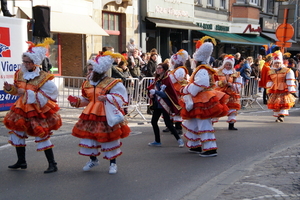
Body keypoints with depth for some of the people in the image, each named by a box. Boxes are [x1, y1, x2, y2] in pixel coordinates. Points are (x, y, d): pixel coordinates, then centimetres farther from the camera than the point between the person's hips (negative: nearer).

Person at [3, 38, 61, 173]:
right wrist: (10, 88, -9)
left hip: (38, 112, -7)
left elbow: (50, 95, -24)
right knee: (17, 133, 13)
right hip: (22, 109, 7)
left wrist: (27, 93, -27)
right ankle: (21, 162, 30)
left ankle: (52, 164, 7)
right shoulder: (20, 74, 1)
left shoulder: (43, 78, -20)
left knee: (42, 137, -4)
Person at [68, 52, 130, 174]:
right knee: (88, 136, 10)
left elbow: (121, 97, -16)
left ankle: (113, 163, 20)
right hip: (90, 115, 6)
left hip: (106, 116, -6)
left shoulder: (112, 83, -12)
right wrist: (77, 101, 2)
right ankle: (93, 159, 33)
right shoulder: (87, 84, 8)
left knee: (109, 138, 3)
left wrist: (107, 98, -27)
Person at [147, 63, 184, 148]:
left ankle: (179, 139, 2)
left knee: (168, 123, -8)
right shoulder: (157, 79, 9)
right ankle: (157, 141, 18)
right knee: (153, 121, 8)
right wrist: (152, 94, 0)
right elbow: (152, 88, 20)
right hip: (157, 104, 8)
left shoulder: (166, 79, -13)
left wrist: (155, 92, -26)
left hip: (165, 104, -8)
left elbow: (165, 94, -19)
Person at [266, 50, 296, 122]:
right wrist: (269, 92, 14)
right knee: (275, 104, 2)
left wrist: (291, 91, -7)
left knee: (284, 103, -10)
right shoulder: (270, 72, 10)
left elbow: (290, 82, -5)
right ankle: (277, 115, 12)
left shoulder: (287, 71, -3)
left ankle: (282, 116, -9)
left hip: (284, 91, -4)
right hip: (275, 92, 4)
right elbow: (269, 83, 15)